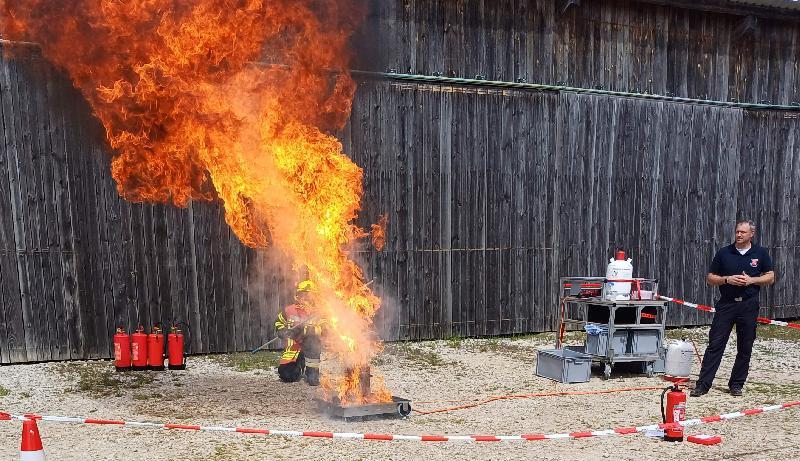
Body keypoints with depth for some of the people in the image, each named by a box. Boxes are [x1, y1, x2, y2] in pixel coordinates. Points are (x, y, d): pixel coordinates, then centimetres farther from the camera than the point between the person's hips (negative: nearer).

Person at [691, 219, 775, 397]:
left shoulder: (760, 253, 5)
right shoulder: (724, 253, 4)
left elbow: (770, 277, 8)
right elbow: (710, 278, 7)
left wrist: (751, 280, -9)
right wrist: (727, 279, -11)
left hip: (749, 305, 1)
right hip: (726, 304, 0)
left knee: (745, 348, 6)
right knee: (715, 344, -3)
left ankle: (737, 384, 20)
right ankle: (703, 384, -3)